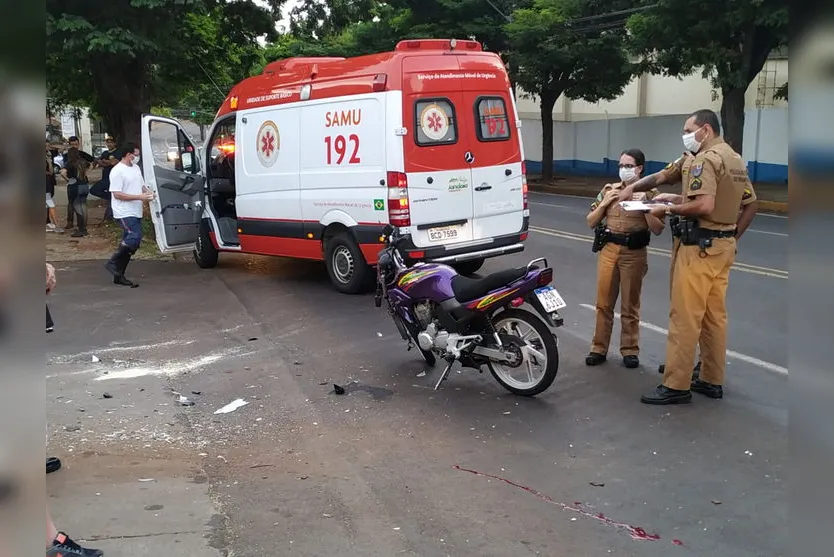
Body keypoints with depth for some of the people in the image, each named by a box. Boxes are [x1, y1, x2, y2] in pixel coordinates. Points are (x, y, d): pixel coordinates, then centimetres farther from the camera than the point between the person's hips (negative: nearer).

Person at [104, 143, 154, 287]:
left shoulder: (136, 168, 14)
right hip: (125, 213, -9)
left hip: (136, 213, 9)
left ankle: (119, 275, 15)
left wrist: (147, 192, 3)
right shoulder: (117, 171, -12)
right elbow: (117, 194, -17)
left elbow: (141, 185, 26)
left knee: (129, 241, 9)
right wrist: (139, 197, -20)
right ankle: (112, 263, -6)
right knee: (134, 238, -22)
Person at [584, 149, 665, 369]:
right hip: (609, 250, 3)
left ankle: (630, 350, 17)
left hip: (634, 253, -3)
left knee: (630, 305, 6)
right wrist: (603, 204, -4)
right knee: (604, 302, 7)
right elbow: (591, 223, 10)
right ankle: (599, 348, 15)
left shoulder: (650, 193, -2)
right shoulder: (609, 190, 8)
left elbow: (658, 229, -7)